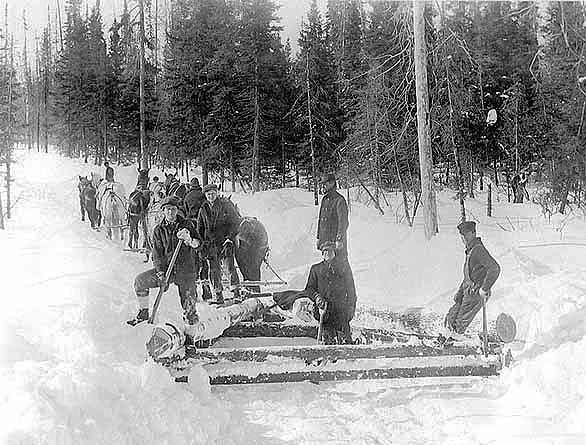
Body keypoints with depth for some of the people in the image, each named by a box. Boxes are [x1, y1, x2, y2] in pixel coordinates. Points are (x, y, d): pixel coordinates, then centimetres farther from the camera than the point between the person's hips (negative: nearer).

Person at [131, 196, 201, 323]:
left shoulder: (186, 225, 1)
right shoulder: (159, 230, 4)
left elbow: (198, 243, -10)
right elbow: (157, 254, -2)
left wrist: (189, 240, -34)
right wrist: (161, 274, -16)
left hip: (186, 269, -2)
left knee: (189, 307, -10)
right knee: (140, 280, -13)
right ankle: (144, 313, 4)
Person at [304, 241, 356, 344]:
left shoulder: (343, 265, 15)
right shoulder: (316, 269, 17)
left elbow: (350, 287, 13)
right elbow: (309, 288, 15)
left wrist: (351, 306, 3)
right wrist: (316, 297, -7)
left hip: (341, 306, -1)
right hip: (324, 307, 1)